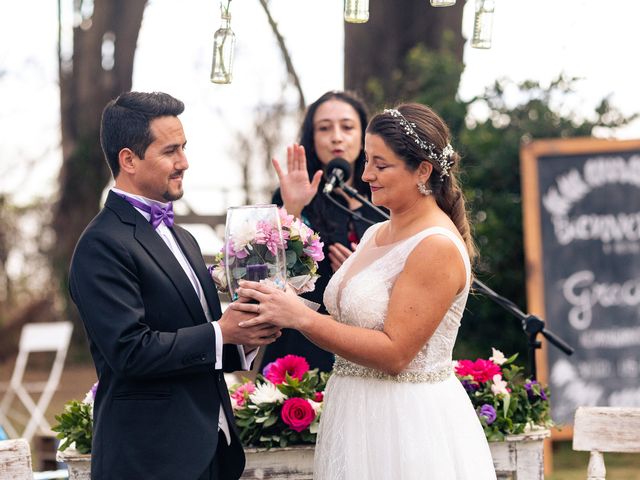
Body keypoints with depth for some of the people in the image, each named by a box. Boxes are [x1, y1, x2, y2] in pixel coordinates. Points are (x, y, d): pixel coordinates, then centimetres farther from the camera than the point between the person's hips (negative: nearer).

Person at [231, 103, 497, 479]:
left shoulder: (438, 247, -17)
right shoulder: (376, 234, 9)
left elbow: (394, 353, -21)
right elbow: (356, 321, 11)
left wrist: (301, 317, -22)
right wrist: (284, 309, -5)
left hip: (408, 422, -8)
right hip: (360, 415, 8)